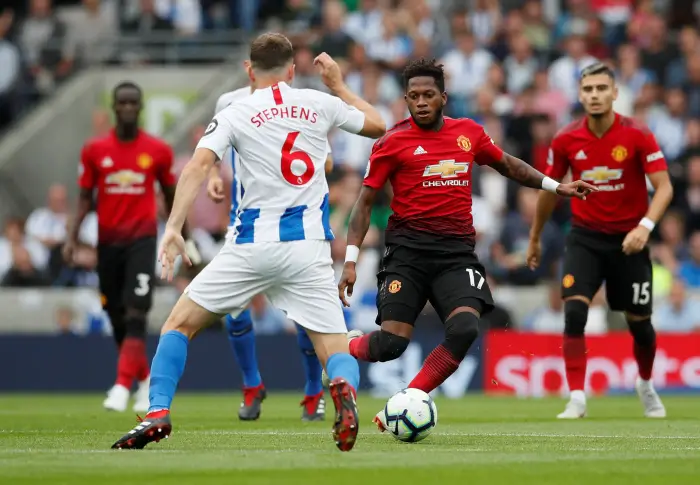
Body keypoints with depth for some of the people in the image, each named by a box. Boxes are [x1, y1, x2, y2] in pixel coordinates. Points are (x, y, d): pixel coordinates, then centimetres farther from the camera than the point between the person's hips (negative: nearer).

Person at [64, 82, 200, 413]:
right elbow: (85, 197, 8)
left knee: (135, 317, -17)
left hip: (142, 239, -2)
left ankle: (122, 387, -22)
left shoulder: (158, 150, 2)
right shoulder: (94, 150, 4)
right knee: (118, 321, 8)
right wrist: (72, 237, -3)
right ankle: (145, 380, 29)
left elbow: (170, 196, 13)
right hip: (108, 242, 2)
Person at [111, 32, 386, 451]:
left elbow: (199, 165, -12)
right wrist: (338, 85, 35)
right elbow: (377, 125, 24)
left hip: (253, 243, -1)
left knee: (180, 323, 13)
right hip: (309, 245, 1)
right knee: (336, 350, 3)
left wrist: (174, 228, -18)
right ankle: (344, 388, -34)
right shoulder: (320, 104, 9)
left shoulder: (234, 114, 3)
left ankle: (158, 414, -3)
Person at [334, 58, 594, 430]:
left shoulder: (469, 132, 11)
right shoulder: (393, 141, 0)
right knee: (392, 342, -14)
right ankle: (345, 349, 22)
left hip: (456, 251, 3)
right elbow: (365, 201, 2)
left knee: (465, 329, -22)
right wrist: (350, 261, -5)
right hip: (408, 249, -3)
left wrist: (555, 186, 27)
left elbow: (507, 164, 30)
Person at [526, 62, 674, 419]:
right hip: (585, 238, 1)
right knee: (574, 312, -19)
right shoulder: (566, 140, -6)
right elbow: (550, 190, 9)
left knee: (639, 322, 8)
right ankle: (577, 399, -14)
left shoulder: (638, 136, -14)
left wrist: (645, 225, -35)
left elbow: (664, 187, -18)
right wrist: (534, 239, 17)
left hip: (628, 240, -1)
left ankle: (646, 386, 38)